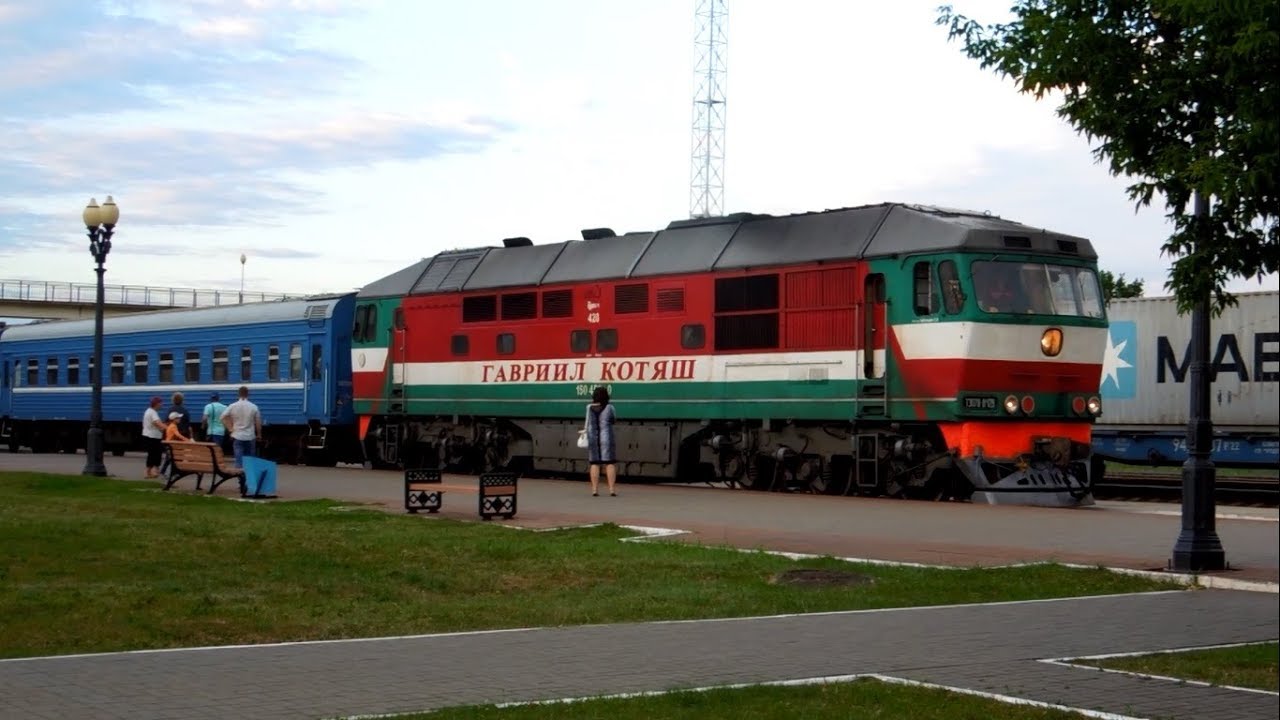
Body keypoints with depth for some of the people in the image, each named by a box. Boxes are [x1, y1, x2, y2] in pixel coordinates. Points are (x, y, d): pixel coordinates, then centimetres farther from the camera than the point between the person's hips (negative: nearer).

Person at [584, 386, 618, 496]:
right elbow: (614, 419, 11)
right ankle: (611, 489, -5)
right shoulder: (609, 408, -6)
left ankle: (595, 489, 3)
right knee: (610, 463, 1)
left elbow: (587, 423, 12)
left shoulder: (589, 408, 2)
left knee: (595, 464, 6)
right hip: (606, 437, -3)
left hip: (592, 437, 3)